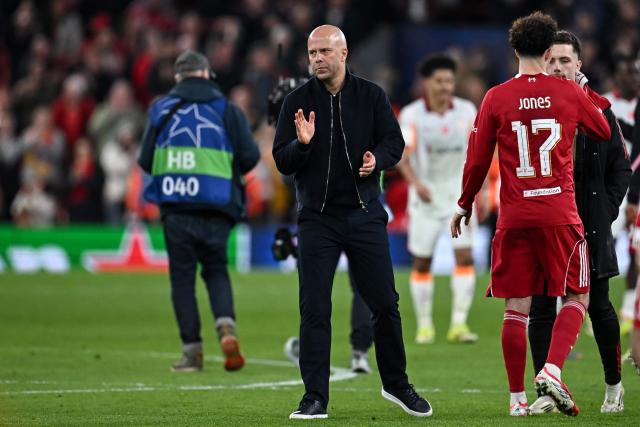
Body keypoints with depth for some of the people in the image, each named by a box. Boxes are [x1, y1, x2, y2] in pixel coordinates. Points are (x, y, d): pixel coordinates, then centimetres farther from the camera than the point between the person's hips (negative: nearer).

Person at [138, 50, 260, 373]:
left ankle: (192, 349, 3)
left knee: (182, 275, 7)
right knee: (216, 270, 14)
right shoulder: (226, 109, 7)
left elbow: (146, 161, 5)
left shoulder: (161, 109, 7)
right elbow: (250, 156, -1)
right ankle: (226, 326, -12)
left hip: (175, 207, 0)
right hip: (217, 207, 0)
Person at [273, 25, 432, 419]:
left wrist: (377, 158, -18)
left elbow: (395, 142, 3)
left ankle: (396, 384, 23)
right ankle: (315, 399, 2)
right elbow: (282, 162, 0)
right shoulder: (297, 102, 1)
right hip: (317, 219, 0)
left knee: (385, 304, 5)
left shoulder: (372, 96, 3)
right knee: (314, 310, -3)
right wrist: (301, 144, -21)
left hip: (365, 215, 0)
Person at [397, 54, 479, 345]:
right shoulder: (411, 115, -9)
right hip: (426, 195, -1)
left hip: (459, 192, 1)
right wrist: (416, 182, -34)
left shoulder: (467, 111, -1)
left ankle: (459, 324, -10)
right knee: (422, 262, 3)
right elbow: (402, 156, -17)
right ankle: (424, 326, 15)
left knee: (464, 256, -11)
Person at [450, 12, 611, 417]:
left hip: (514, 217, 1)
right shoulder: (569, 92, -1)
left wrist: (464, 204, 19)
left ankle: (517, 398, 5)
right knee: (577, 299, 8)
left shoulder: (496, 98, -1)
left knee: (516, 308, 5)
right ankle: (552, 369, -14)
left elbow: (477, 160, 4)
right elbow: (605, 131, 17)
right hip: (560, 214, -1)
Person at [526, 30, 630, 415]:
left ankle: (614, 384, 21)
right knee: (541, 307, -1)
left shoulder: (599, 109, 3)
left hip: (589, 224, 0)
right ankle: (546, 393, 4)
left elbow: (620, 167, 7)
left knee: (598, 305, 6)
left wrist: (607, 209, -3)